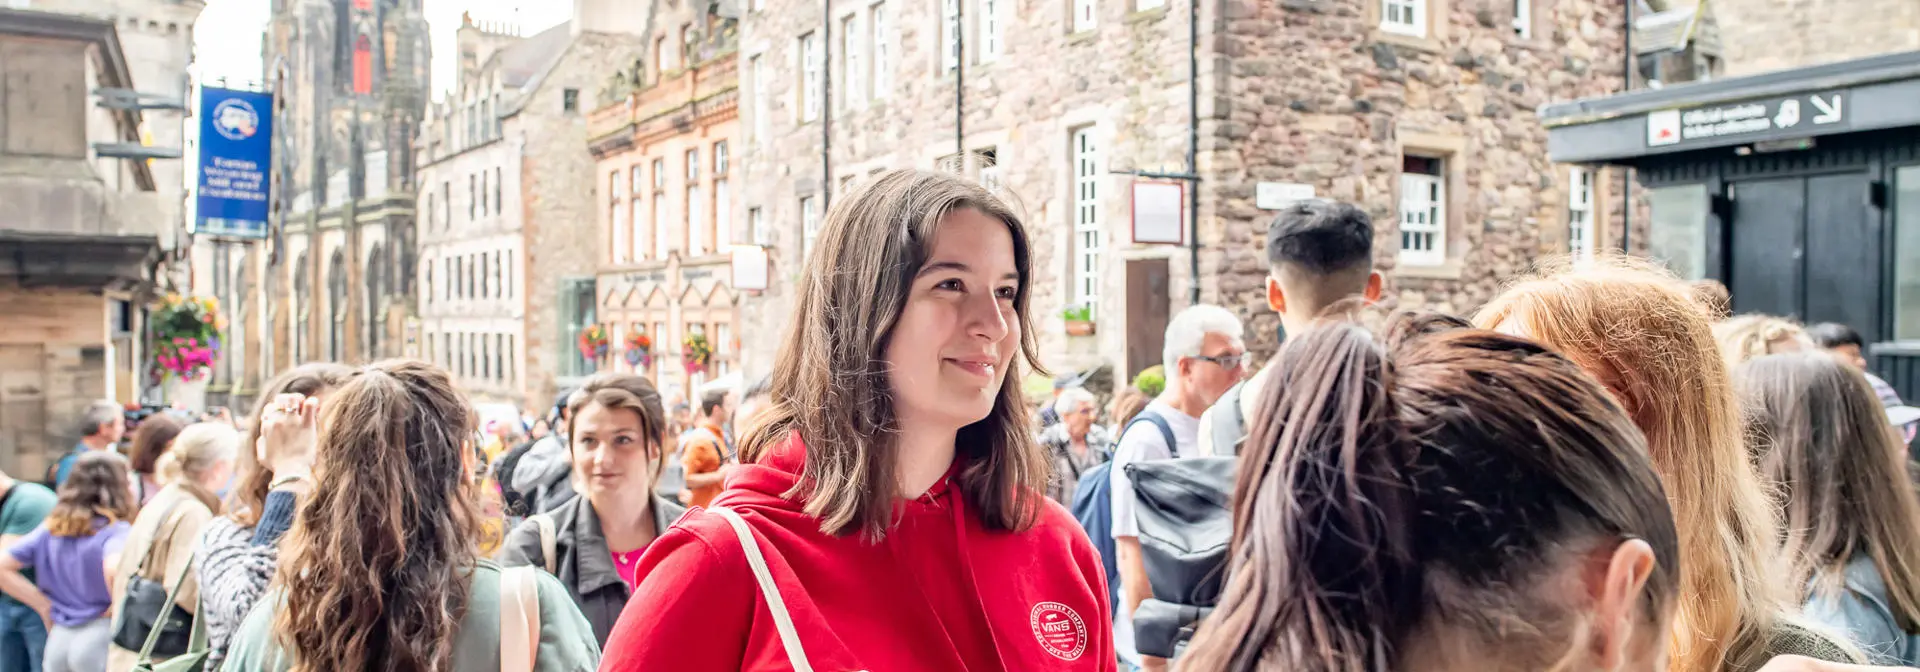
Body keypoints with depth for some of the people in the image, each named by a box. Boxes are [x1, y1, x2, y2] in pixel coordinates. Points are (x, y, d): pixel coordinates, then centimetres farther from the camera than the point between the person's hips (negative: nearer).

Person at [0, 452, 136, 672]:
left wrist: (43, 605, 8)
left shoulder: (50, 529, 10)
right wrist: (119, 611, -15)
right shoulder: (115, 531, -12)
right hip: (100, 639, -6)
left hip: (58, 638, 6)